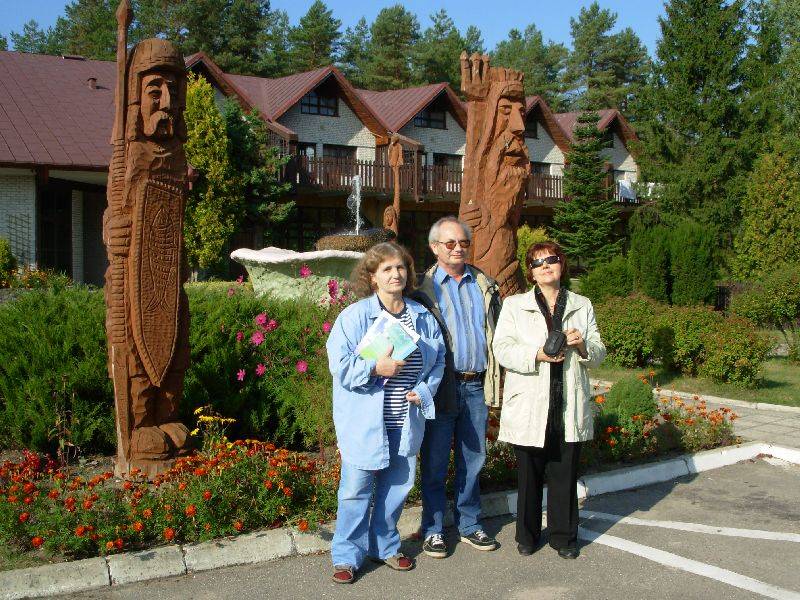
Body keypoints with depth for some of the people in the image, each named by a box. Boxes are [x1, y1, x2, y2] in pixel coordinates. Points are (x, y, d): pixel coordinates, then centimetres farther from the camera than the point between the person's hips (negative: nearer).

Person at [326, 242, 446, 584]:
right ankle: (347, 556, 14)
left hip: (406, 422, 5)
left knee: (397, 485, 14)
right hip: (364, 422, -5)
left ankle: (384, 546, 33)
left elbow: (438, 360, 14)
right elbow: (339, 364, -12)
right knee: (356, 489, -1)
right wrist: (375, 368, -23)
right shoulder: (354, 316, -7)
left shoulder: (422, 317, 8)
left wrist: (424, 390, -1)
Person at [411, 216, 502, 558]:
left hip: (477, 385, 4)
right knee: (435, 461, 5)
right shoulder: (423, 288, -2)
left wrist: (497, 381, 5)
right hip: (441, 385, -4)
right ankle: (433, 529, 17)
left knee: (473, 459, 13)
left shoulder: (484, 286, 12)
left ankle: (469, 525, 26)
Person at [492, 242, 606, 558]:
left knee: (565, 475, 7)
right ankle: (527, 535, 24)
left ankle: (564, 536, 22)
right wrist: (537, 355, -21)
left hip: (569, 408, 2)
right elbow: (502, 348, -6)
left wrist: (583, 345, -12)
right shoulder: (514, 305, 5)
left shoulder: (582, 306, 12)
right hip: (529, 408, -1)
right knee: (529, 475, 7)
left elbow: (599, 353, 10)